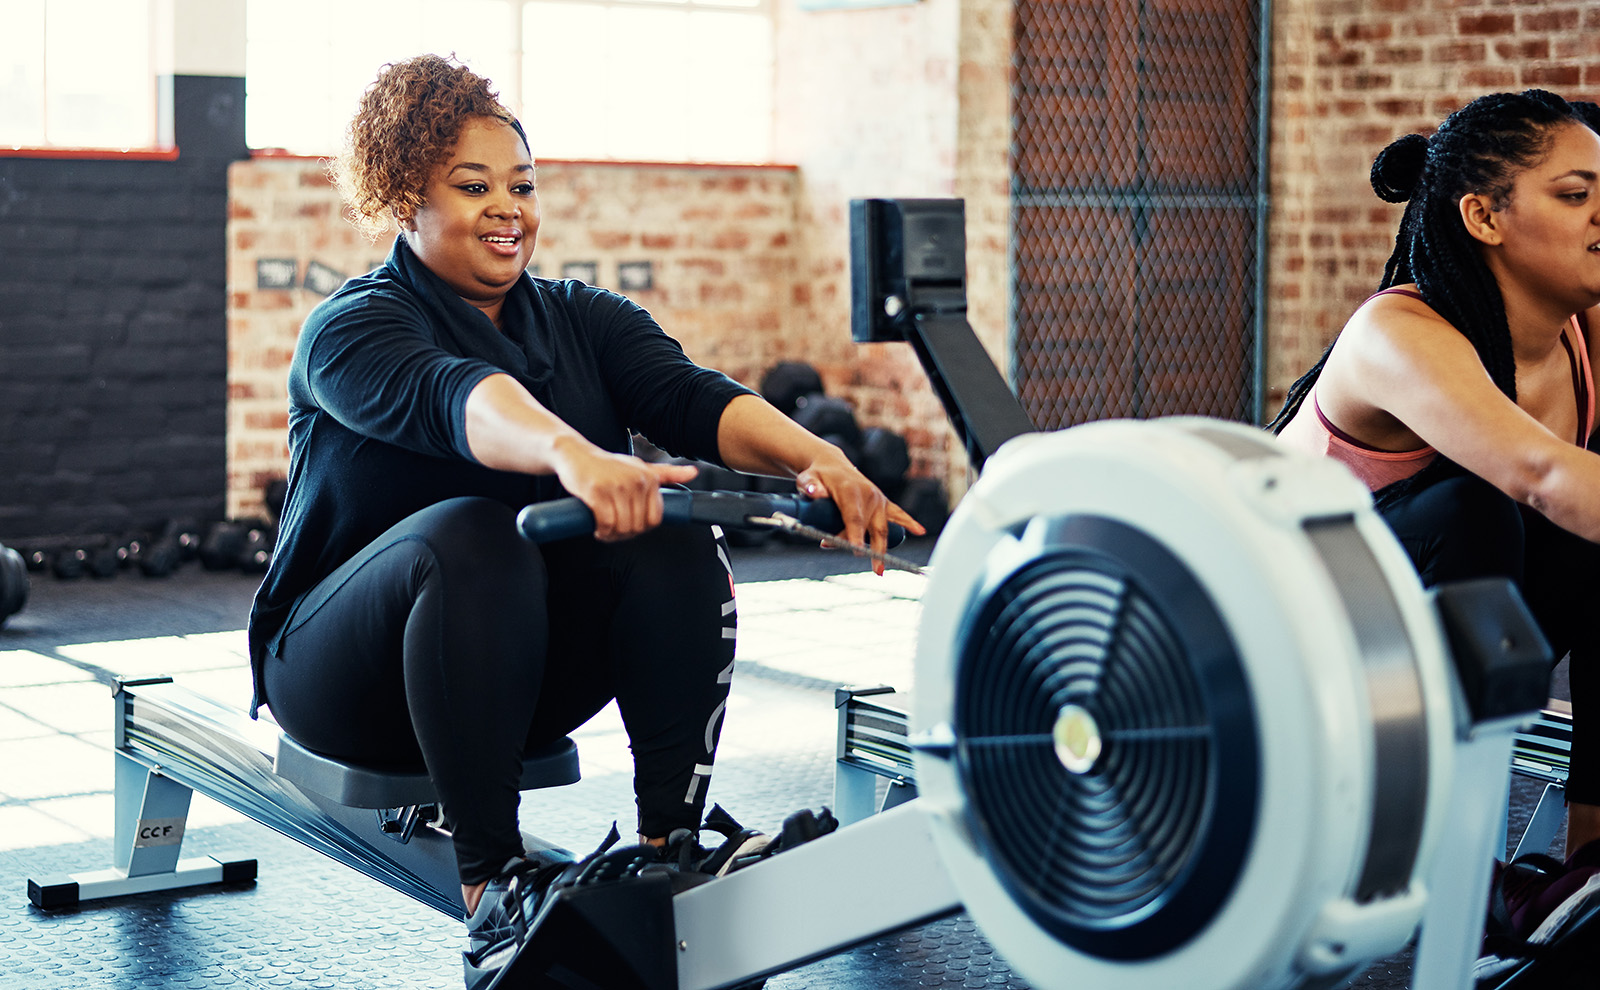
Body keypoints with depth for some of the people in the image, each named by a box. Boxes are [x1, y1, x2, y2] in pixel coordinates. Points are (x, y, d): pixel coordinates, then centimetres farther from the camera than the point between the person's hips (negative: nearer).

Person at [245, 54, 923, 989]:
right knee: (469, 537, -34)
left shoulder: (584, 319, 8)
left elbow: (689, 394, -13)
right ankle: (492, 884, -30)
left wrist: (815, 457, -34)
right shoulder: (352, 329, -8)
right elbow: (452, 396, -32)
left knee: (677, 535, -22)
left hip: (536, 670, 4)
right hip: (352, 661, -4)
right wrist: (573, 454, -53)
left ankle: (669, 852, -22)